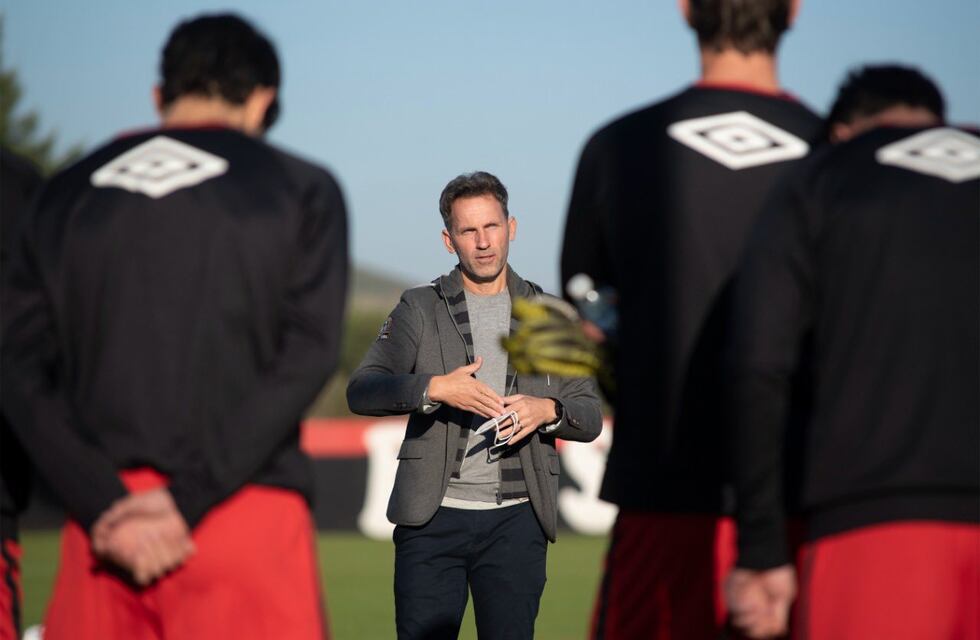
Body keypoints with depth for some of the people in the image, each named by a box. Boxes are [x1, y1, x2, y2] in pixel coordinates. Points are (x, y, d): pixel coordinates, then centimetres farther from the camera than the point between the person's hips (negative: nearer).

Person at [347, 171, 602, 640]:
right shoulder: (419, 310, 8)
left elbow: (590, 417, 12)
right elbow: (361, 391, -3)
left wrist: (549, 410, -11)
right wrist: (434, 387, -20)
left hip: (516, 518, 1)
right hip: (432, 515, -1)